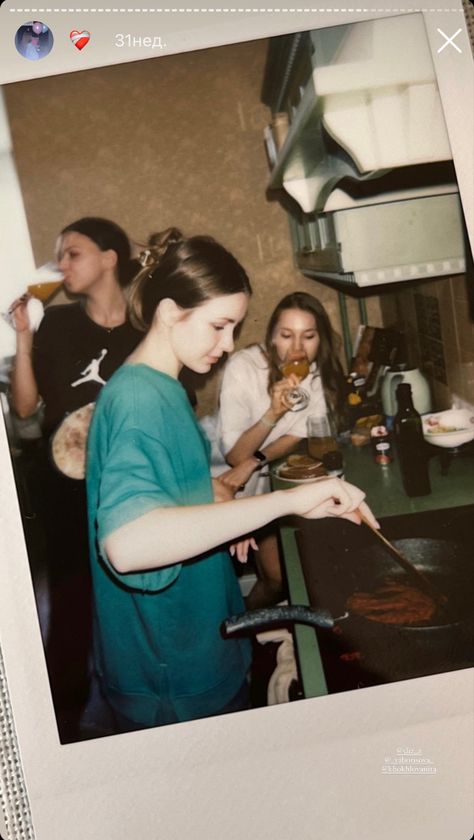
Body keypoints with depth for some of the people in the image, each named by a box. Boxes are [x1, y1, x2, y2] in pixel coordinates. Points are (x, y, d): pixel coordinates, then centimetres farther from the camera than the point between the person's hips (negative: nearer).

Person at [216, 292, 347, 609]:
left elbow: (300, 436, -11)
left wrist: (254, 462, -28)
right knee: (278, 575, -6)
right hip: (231, 477, -4)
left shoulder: (323, 371, -12)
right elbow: (235, 455, -24)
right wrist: (274, 412, -39)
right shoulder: (244, 367, -24)